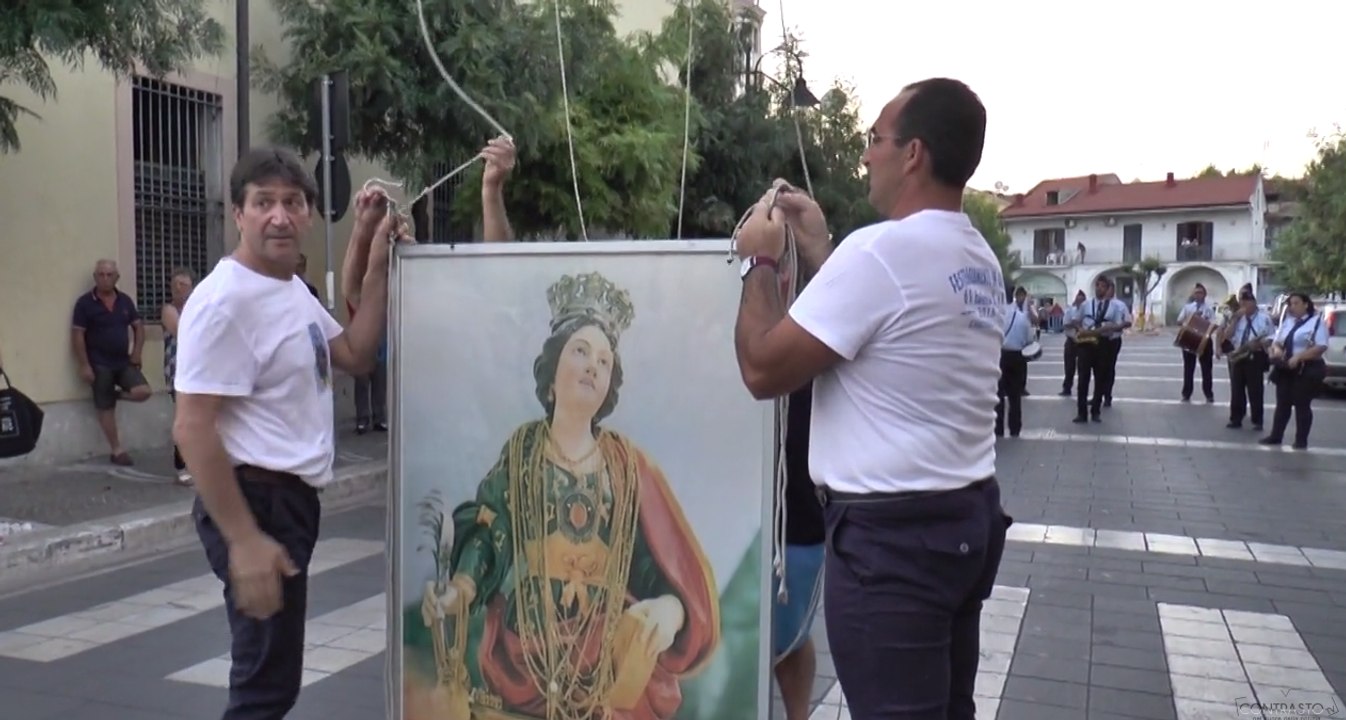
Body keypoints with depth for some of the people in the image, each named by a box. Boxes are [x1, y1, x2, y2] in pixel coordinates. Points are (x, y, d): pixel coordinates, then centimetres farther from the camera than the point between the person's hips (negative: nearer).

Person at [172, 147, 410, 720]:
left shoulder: (294, 288, 11)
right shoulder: (225, 300, -18)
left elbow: (355, 357, 17)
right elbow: (192, 429, -22)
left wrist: (378, 268, 7)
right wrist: (244, 539, -25)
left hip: (293, 496, 10)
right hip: (256, 500, -10)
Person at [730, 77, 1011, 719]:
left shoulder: (881, 248, -18)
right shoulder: (979, 259, 10)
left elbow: (763, 369, -15)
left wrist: (760, 262, -1)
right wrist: (819, 252, 19)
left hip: (891, 533, -9)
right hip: (965, 516, 10)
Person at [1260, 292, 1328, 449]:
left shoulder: (1317, 321, -7)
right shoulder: (1287, 322, 14)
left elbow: (1321, 347, -17)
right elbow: (1277, 342, 18)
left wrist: (1298, 357, -24)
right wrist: (1276, 349, -7)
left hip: (1306, 370, -6)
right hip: (1286, 369, 6)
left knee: (1302, 405, -1)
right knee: (1282, 404, 9)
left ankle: (1301, 440, 7)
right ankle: (1275, 436, 16)